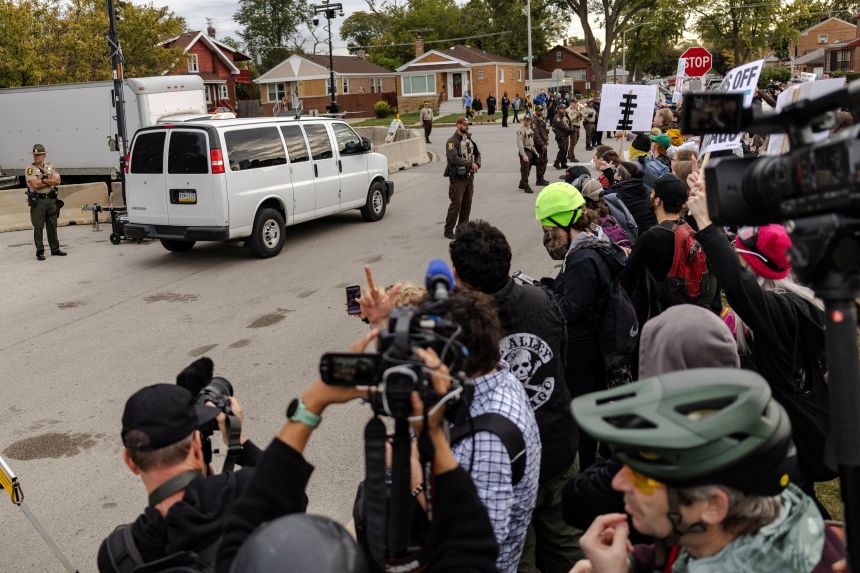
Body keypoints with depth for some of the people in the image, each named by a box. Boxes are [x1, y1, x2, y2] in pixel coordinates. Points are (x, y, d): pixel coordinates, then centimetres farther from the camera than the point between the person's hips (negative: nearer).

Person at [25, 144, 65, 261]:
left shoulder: (50, 167, 11)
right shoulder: (30, 168, -3)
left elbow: (58, 181, -3)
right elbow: (35, 185, -15)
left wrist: (43, 180, -13)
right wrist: (50, 182, -7)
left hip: (51, 200, 4)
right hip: (37, 201, -4)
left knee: (52, 226, 10)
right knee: (38, 227, -3)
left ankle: (55, 249, 18)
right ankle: (40, 252, 1)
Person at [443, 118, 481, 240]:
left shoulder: (469, 139, 13)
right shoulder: (452, 141, -11)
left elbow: (477, 153, 18)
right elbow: (454, 158, -23)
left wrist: (477, 164, -3)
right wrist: (471, 163, -21)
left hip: (469, 176, 7)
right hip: (457, 178, -7)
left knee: (467, 203, 10)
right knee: (456, 203, -8)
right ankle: (448, 230, 0)